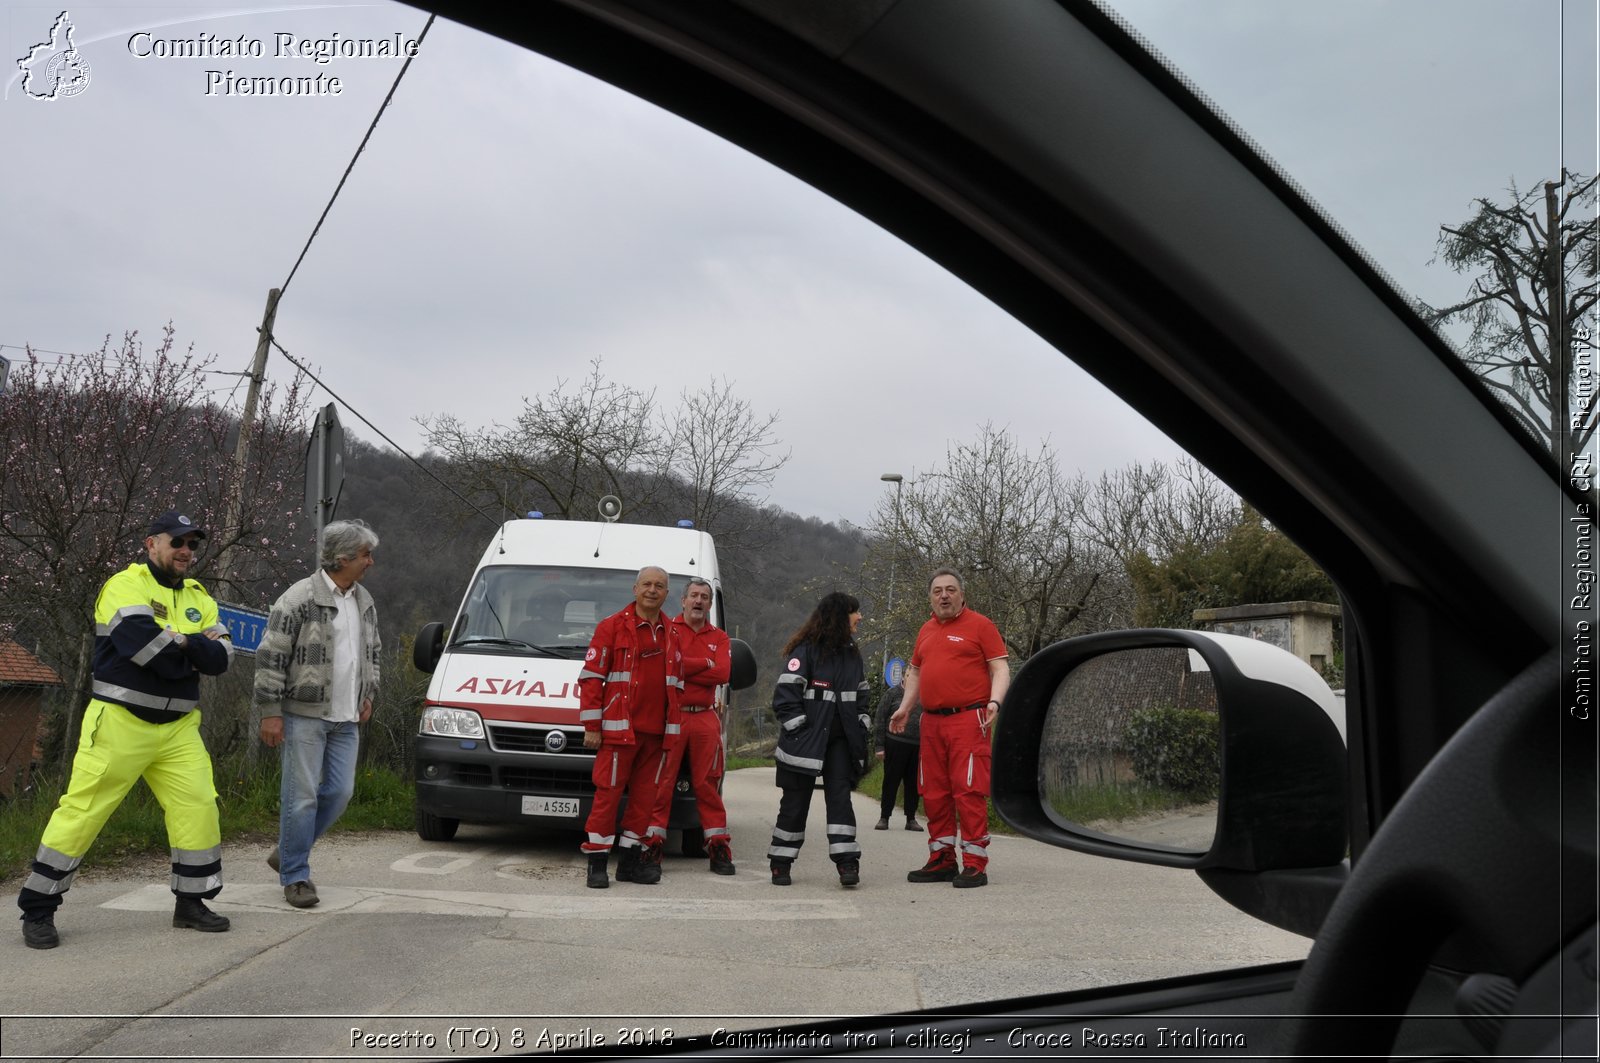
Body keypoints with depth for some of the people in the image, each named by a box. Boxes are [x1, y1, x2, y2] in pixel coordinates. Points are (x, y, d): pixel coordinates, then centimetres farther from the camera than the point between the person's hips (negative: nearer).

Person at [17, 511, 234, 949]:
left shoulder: (198, 597, 12)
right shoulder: (125, 586, -8)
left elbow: (221, 656, -1)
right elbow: (145, 645, -25)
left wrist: (178, 644, -16)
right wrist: (192, 650, -9)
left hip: (178, 728, 6)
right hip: (119, 724, -6)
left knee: (199, 808, 1)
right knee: (81, 813, -3)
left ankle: (191, 903, 16)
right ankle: (37, 911, 9)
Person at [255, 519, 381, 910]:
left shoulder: (364, 602, 12)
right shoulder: (299, 599, -12)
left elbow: (372, 652, 27)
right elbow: (270, 657, -11)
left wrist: (368, 694, 19)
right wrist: (269, 712, -13)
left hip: (345, 718, 7)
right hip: (303, 716, -7)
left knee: (339, 792, 6)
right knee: (301, 796, -4)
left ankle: (287, 853, 25)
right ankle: (295, 876, 7)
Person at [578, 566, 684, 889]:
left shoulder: (671, 634, 15)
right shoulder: (612, 626, -1)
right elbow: (591, 677, -4)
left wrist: (674, 728, 14)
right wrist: (591, 726, -9)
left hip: (657, 732, 5)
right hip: (619, 729, -5)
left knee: (645, 796, 9)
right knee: (608, 793, -5)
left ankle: (631, 861, 18)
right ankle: (597, 863, 2)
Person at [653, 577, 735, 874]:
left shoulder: (719, 637, 14)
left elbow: (723, 674, -2)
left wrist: (684, 666, -7)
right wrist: (706, 665, -8)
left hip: (705, 718, 3)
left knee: (707, 783, 7)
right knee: (662, 782, -4)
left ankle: (719, 848, 10)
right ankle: (653, 841, 2)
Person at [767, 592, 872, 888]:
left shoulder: (852, 654, 13)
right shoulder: (805, 651, -8)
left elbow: (861, 697, 21)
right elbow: (785, 696, -12)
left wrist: (860, 729, 9)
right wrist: (799, 729, -15)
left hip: (839, 741, 5)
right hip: (804, 742, -5)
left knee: (840, 796, -4)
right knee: (795, 802, 2)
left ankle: (847, 862, -7)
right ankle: (781, 864, 12)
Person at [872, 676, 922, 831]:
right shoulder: (893, 693, 2)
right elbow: (880, 719, 1)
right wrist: (880, 746, -3)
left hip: (917, 745, 3)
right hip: (895, 743, -3)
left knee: (913, 783, 7)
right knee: (891, 781, 2)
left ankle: (911, 819, 15)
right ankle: (884, 817, 10)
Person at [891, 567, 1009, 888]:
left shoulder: (980, 625, 0)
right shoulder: (926, 631, 18)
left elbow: (1000, 669, -5)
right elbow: (915, 672, 28)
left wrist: (994, 701, -20)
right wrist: (905, 708, 18)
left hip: (968, 719, -7)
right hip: (931, 723, 7)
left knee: (969, 791, -9)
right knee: (934, 794, 9)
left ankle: (975, 865, -5)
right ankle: (942, 861, 19)